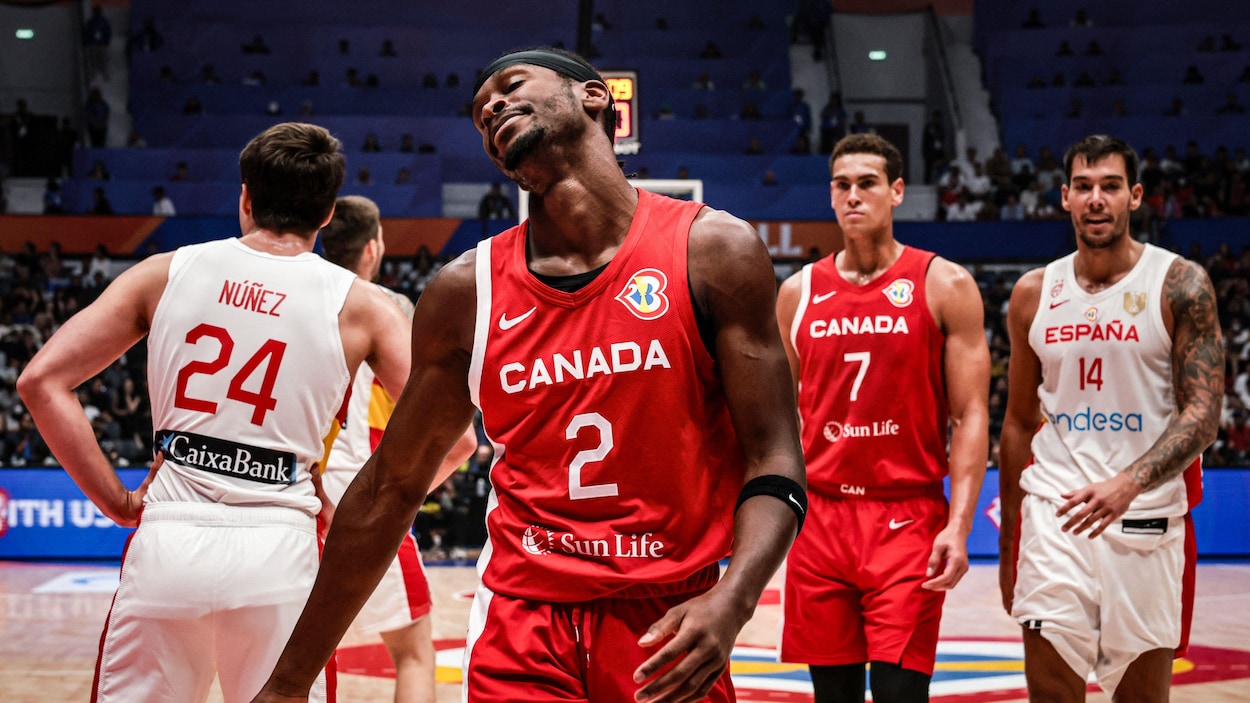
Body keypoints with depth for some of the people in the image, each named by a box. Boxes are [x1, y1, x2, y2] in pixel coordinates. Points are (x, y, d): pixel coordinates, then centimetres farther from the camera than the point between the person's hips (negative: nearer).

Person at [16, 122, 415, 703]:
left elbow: (42, 381, 2)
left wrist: (117, 503, 6)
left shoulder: (165, 273, 7)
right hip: (279, 551, -1)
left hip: (166, 544, 1)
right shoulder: (359, 305, 3)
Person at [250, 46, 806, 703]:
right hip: (519, 629, 1)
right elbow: (390, 487, 7)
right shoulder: (465, 292, 1)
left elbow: (773, 462, -7)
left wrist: (730, 602, -26)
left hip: (667, 626, -1)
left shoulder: (712, 250, -5)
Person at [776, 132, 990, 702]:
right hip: (820, 518, 3)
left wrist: (959, 526, -14)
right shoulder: (798, 292, 9)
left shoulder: (945, 286, -1)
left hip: (908, 519, -3)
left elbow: (971, 416, -4)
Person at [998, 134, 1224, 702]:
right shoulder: (1033, 294, 7)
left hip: (1148, 521, -2)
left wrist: (1130, 482, -28)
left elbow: (1203, 414, -11)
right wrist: (1008, 545, 15)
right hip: (1053, 516, 2)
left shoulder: (1180, 285, -4)